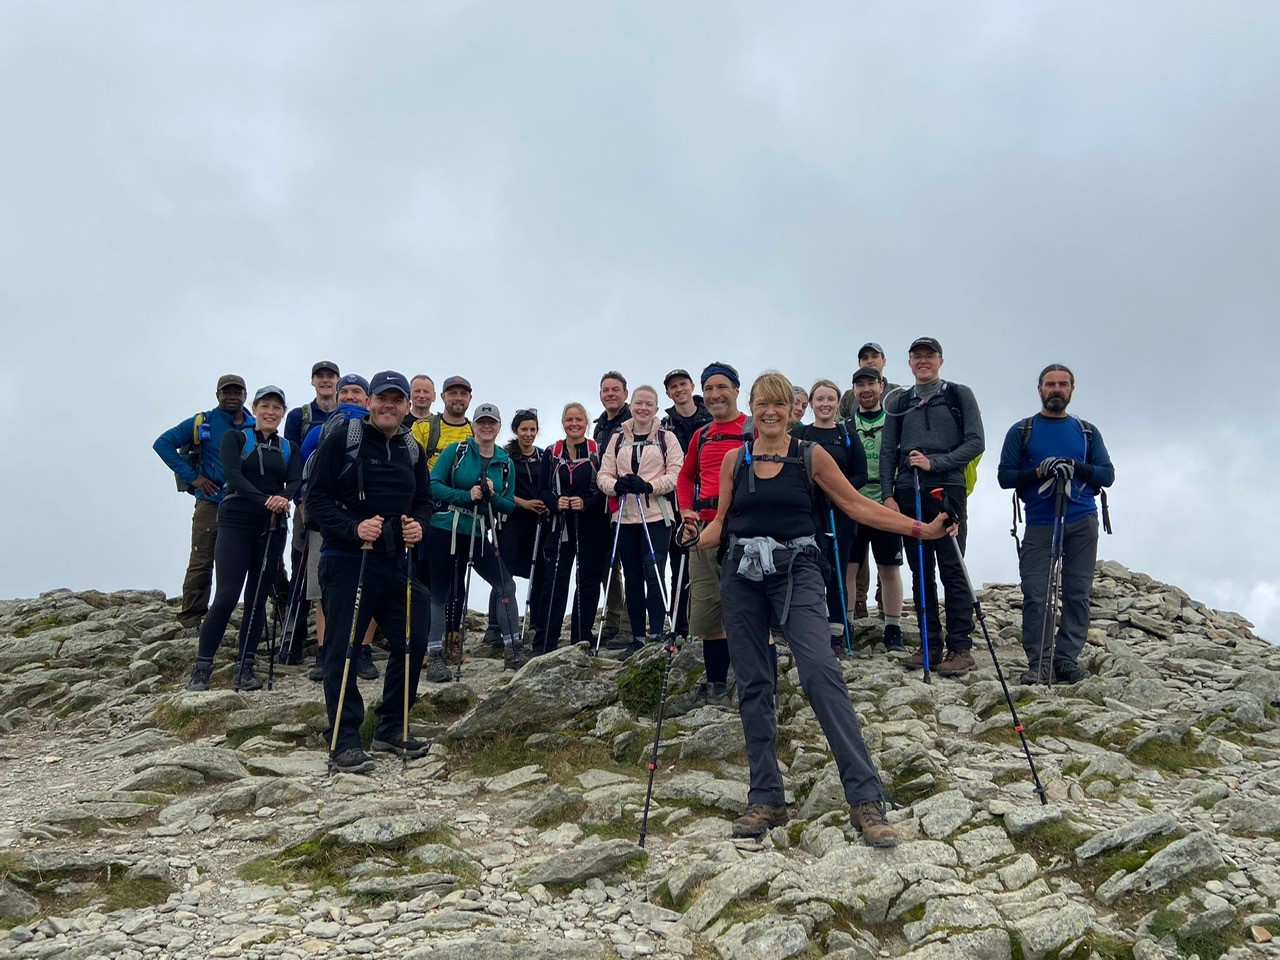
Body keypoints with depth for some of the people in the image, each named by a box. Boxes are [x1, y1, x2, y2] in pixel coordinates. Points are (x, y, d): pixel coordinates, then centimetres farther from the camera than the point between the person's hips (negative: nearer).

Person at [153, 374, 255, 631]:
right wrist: (192, 477, -6)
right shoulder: (203, 423, 1)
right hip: (211, 502, -3)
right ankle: (191, 620, 4)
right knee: (201, 563, -3)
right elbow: (163, 443, -1)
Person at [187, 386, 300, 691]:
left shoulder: (289, 449, 14)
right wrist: (265, 500, -26)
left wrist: (285, 499, -25)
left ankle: (245, 669, 11)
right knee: (227, 596, -11)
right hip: (236, 522, -4)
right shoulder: (234, 438, 4)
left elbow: (296, 481, -1)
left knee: (257, 598, 5)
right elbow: (233, 475, -11)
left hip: (272, 528, 4)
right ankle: (201, 669, -5)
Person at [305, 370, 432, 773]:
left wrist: (418, 524, -2)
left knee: (413, 641, 7)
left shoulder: (412, 450, 13)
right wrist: (353, 527, -21)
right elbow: (316, 497, -8)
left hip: (395, 562, 6)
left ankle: (391, 729, 24)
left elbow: (424, 500, 20)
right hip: (346, 560, -6)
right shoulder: (341, 441, -4)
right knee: (342, 650, -2)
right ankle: (345, 743, 6)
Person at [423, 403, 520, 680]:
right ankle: (434, 657, 7)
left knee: (506, 586, -1)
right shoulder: (455, 451, -1)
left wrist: (492, 496, -12)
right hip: (444, 531, -4)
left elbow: (510, 505, 9)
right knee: (441, 593, 0)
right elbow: (433, 485, -8)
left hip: (479, 536, 4)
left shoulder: (505, 463, 9)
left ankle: (511, 650, 11)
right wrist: (467, 496, -18)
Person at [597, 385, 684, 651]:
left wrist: (650, 486, -19)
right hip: (625, 517, 4)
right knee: (632, 577, 9)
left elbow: (676, 474, -5)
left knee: (654, 574, -12)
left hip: (656, 516, -4)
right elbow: (604, 474, 9)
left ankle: (657, 635, -7)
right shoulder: (618, 439, 13)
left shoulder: (667, 438, 3)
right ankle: (637, 636, 17)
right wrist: (616, 485, -12)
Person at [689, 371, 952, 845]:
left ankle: (865, 798, -17)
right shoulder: (734, 459, 9)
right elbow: (720, 521, 10)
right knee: (752, 684, 4)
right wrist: (696, 541, -10)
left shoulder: (811, 456, 3)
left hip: (797, 572, -3)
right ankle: (766, 800, 14)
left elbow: (857, 506, 4)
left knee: (821, 672, -20)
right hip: (742, 575, 3)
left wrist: (920, 529, -2)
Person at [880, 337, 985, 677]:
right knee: (920, 572, 6)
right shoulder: (899, 403, 16)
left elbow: (976, 442, -1)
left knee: (952, 570, -7)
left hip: (947, 490, -4)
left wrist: (934, 462, -12)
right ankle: (930, 646, 11)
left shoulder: (959, 395, 6)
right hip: (907, 493, 4)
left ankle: (960, 649, -4)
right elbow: (888, 451, 13)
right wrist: (888, 495, 1)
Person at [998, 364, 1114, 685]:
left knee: (1077, 594, 0)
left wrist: (1076, 467, -9)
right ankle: (1038, 664, -5)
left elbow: (1107, 474, 9)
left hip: (1082, 523, 2)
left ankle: (1067, 659, 5)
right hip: (1039, 523, -2)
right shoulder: (1021, 431, 11)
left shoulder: (1088, 431, 16)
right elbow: (1005, 476, 4)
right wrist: (1039, 472, -12)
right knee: (1035, 595, -9)